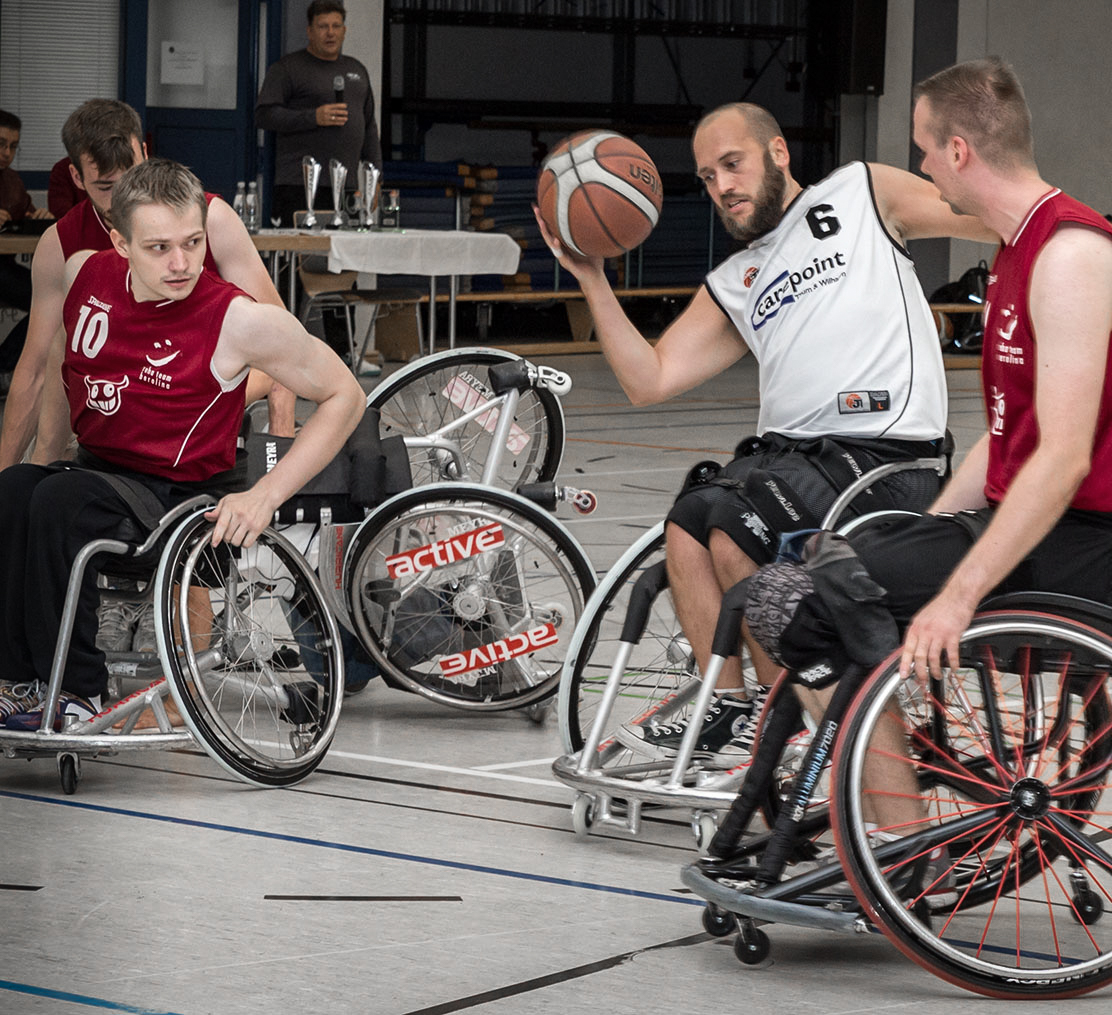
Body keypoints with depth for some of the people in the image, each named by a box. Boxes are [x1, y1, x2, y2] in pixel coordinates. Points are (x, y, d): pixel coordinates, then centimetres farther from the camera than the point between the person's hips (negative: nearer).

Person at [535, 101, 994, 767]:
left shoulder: (862, 194, 10)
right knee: (688, 523, -17)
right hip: (788, 450, 6)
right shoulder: (731, 288, 24)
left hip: (884, 454, -6)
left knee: (736, 528, -23)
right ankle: (728, 713, -8)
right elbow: (649, 381, 15)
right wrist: (593, 283, 7)